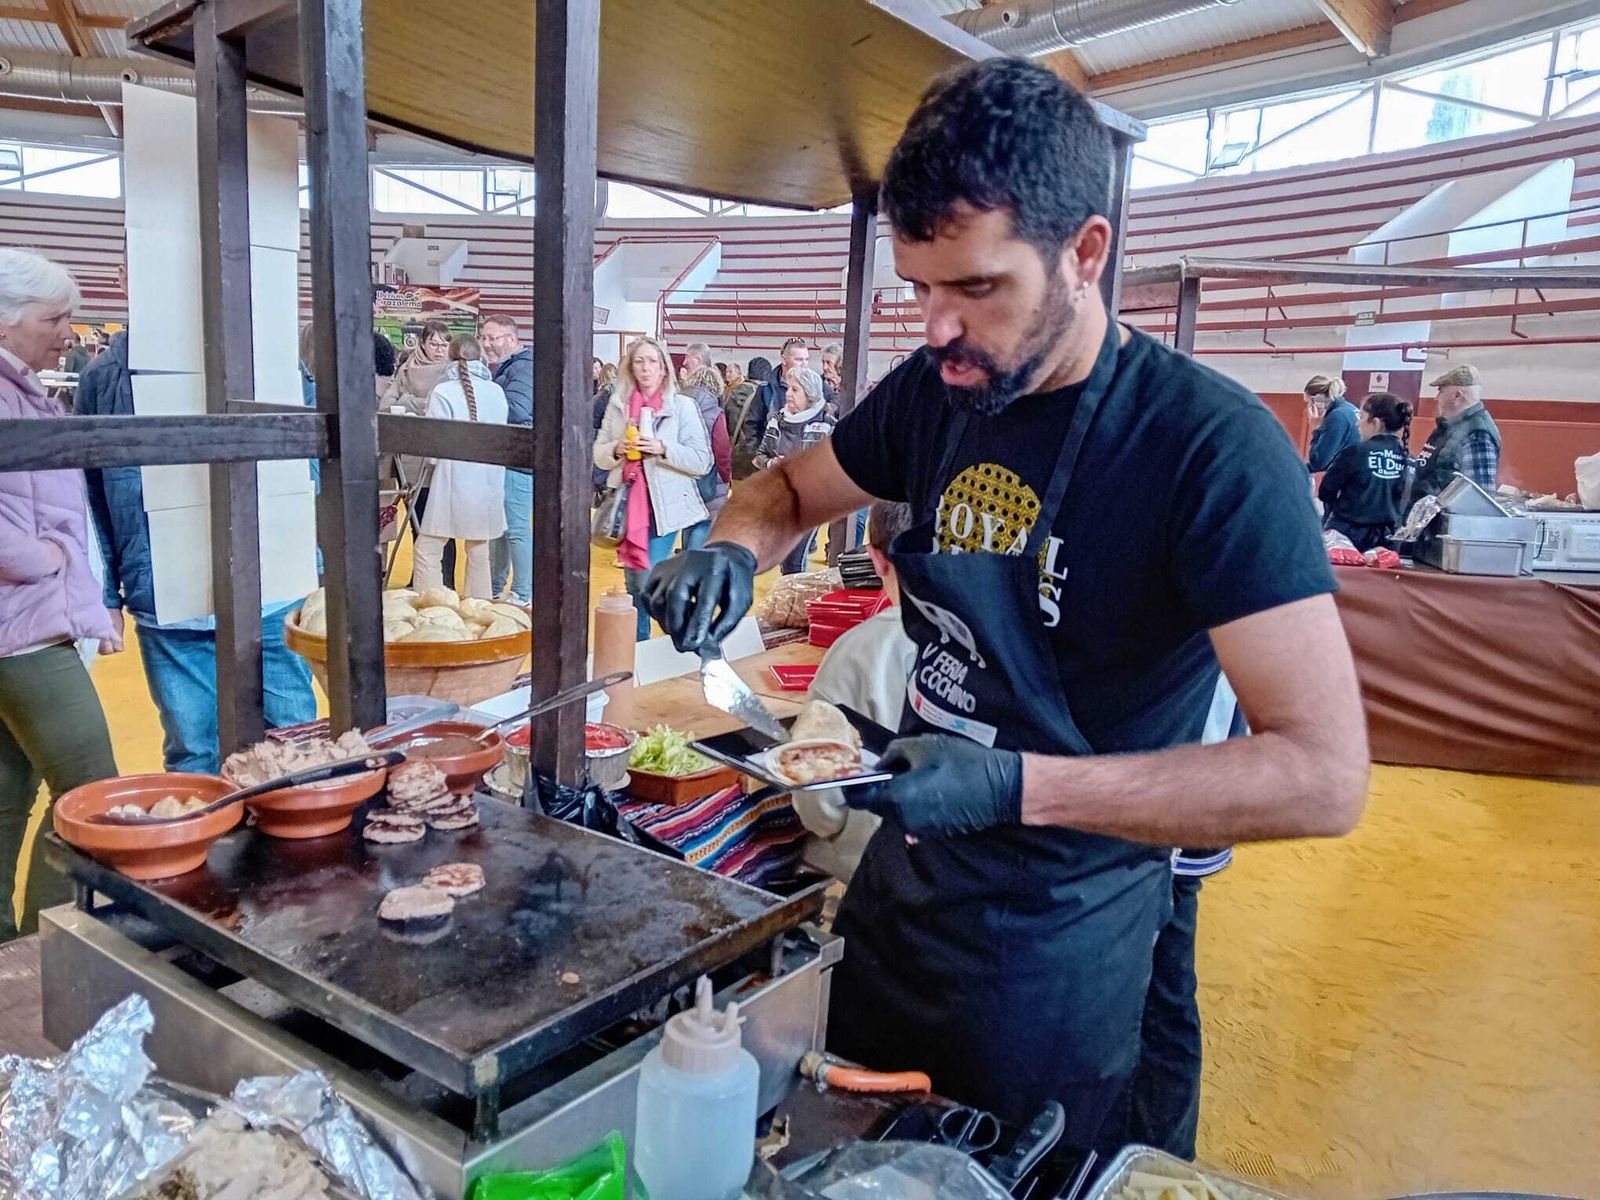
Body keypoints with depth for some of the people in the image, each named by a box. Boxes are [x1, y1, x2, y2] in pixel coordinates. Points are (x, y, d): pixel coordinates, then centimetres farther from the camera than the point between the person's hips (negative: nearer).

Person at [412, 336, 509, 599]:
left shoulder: (443, 392, -10)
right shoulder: (496, 391, 2)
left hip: (455, 482, -5)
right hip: (489, 482, 5)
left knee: (428, 550, 2)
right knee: (479, 550, 16)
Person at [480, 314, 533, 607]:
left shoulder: (523, 368, -14)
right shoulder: (505, 367, 18)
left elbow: (516, 409, -28)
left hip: (517, 462, -10)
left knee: (517, 529, -4)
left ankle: (523, 597, 5)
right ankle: (495, 589, 29)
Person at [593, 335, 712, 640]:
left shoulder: (682, 406, -2)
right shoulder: (618, 404, 8)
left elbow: (702, 461, -7)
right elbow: (598, 454, 10)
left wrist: (663, 449, -19)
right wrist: (616, 449, -11)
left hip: (664, 506, -4)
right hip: (627, 503, 4)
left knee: (649, 583, -12)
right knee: (633, 585, 10)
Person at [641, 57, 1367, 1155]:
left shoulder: (1213, 444, -23)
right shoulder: (935, 393, -5)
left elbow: (1324, 773, -26)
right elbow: (793, 488, 12)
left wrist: (1018, 786, -32)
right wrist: (736, 546, -11)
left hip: (1060, 942, -5)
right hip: (901, 884, 6)